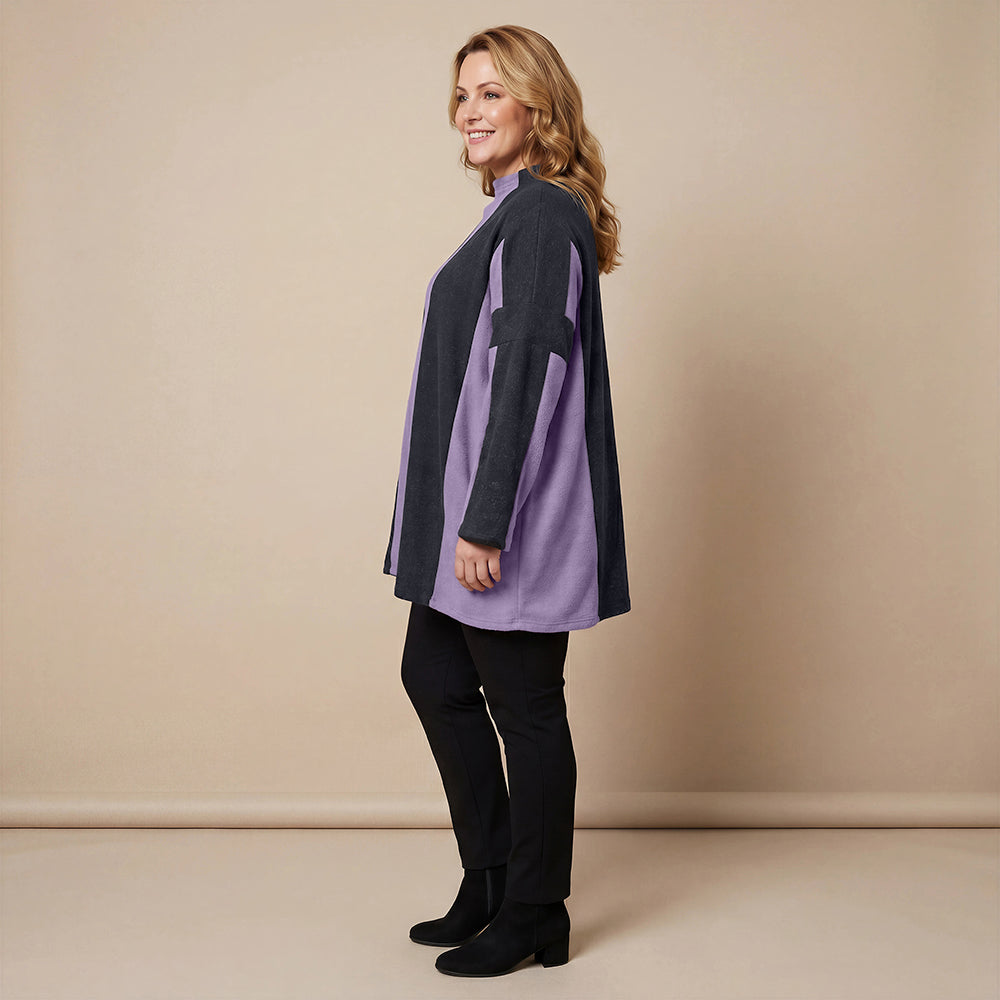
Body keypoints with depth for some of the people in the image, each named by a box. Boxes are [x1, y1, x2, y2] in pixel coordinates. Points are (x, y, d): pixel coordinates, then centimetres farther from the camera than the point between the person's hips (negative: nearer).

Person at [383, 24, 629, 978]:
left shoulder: (540, 215, -14)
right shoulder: (516, 212, 16)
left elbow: (527, 372, -21)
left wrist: (484, 523, -23)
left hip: (513, 512, -10)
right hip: (468, 508, 11)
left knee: (523, 706, 1)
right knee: (433, 677, 17)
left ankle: (533, 918, 17)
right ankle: (490, 882, 31)